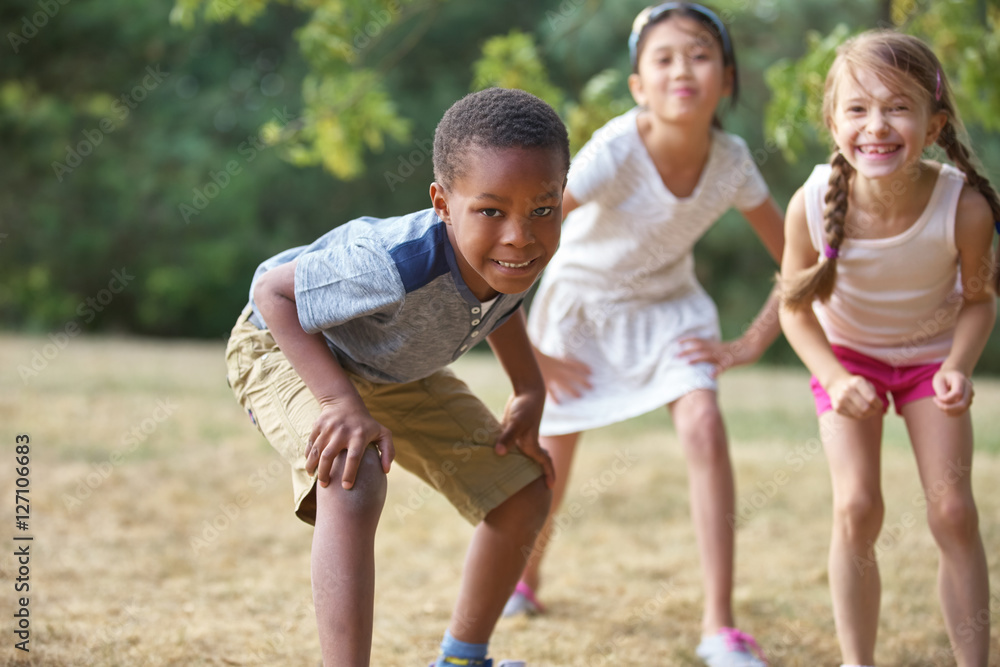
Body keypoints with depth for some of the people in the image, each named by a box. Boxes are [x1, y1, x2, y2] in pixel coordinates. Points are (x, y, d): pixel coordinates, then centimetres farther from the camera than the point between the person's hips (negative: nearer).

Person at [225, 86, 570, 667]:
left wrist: (530, 392, -4)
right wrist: (344, 404, -40)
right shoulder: (395, 265, -45)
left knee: (525, 493, 6)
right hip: (290, 348, -7)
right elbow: (272, 290, -32)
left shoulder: (522, 254, -23)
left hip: (395, 369, 7)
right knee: (353, 486, -37)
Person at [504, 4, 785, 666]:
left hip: (668, 305, 2)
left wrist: (749, 346, -11)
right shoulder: (615, 153, -33)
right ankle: (524, 579, 38)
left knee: (704, 424, -20)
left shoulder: (731, 162, -20)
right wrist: (529, 360, -24)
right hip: (580, 302, -2)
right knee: (552, 452, 5)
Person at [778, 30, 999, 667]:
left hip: (931, 351, 0)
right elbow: (796, 306, -13)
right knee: (857, 508, -10)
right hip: (848, 351, 0)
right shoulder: (814, 205, -31)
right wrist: (835, 379, -25)